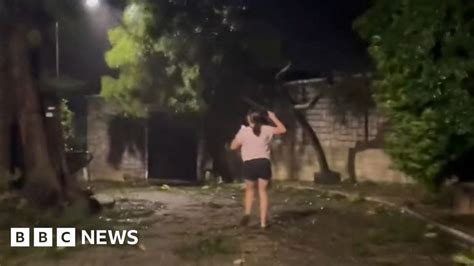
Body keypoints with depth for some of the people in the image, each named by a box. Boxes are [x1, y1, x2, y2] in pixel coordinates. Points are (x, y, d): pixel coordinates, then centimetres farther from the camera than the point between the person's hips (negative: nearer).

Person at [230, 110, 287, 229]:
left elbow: (233, 146, 7)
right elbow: (283, 130, 17)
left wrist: (238, 135, 22)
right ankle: (263, 221, 5)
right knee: (263, 191, 8)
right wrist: (273, 117, 24)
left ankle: (247, 213, -3)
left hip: (249, 164, -1)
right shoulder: (266, 129, 5)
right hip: (264, 163, 1)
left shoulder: (244, 131, 1)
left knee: (249, 189, 19)